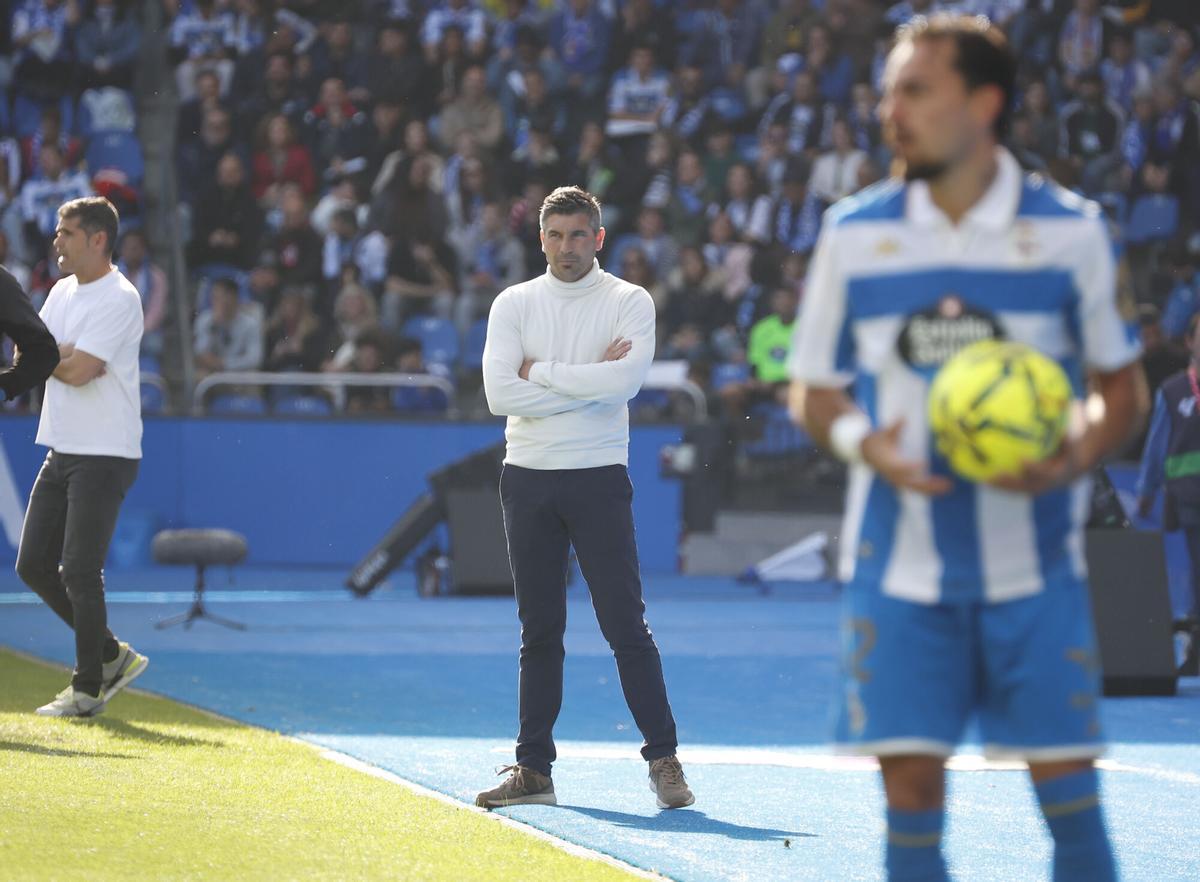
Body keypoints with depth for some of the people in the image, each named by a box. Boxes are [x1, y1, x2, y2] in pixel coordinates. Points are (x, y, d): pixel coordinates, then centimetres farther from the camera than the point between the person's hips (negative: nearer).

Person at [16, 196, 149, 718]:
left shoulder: (119, 299, -13)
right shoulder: (63, 291, 15)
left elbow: (78, 370, -21)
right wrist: (65, 353, -11)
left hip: (104, 455, -9)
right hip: (62, 452, 9)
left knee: (79, 571, -9)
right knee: (34, 566, 7)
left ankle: (88, 688, 3)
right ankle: (113, 656, 20)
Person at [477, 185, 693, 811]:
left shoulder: (629, 302, 0)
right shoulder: (514, 304, 6)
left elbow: (626, 380, -17)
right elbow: (500, 394, -8)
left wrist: (540, 371, -10)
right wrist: (590, 382, -11)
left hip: (598, 477, -3)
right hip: (527, 478, 3)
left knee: (625, 625, -5)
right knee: (539, 631, 7)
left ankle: (664, 760, 1)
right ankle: (534, 768, 10)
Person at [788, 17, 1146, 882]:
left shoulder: (1069, 230, -1)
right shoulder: (855, 233, 2)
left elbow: (1123, 387, 7)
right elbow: (815, 390, 10)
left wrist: (1073, 458, -15)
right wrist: (865, 442, -13)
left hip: (1035, 566, -1)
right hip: (901, 567, 1)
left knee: (1067, 785, -3)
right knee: (910, 784, -3)